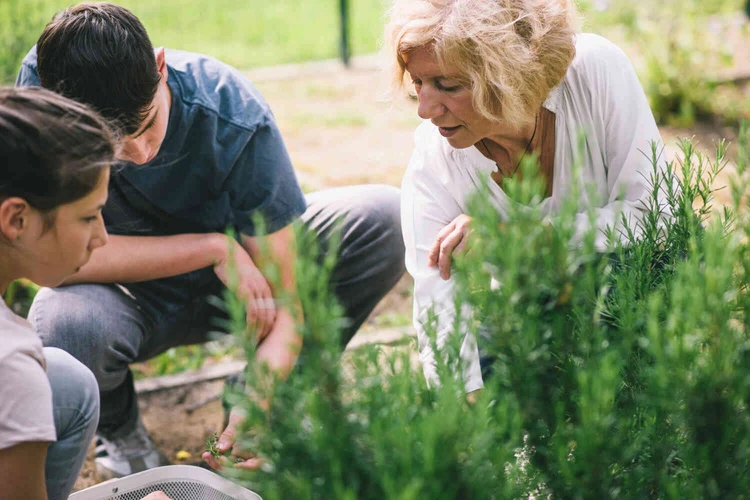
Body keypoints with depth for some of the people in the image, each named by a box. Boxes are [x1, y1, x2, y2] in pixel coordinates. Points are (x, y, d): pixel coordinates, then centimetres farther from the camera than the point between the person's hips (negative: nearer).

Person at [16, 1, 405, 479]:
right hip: (129, 292, -1)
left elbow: (281, 301, -25)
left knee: (385, 220, -22)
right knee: (64, 330, -38)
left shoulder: (236, 120, -29)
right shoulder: (40, 82, -29)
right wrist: (213, 248, -32)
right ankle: (119, 434, 1)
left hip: (233, 282, 1)